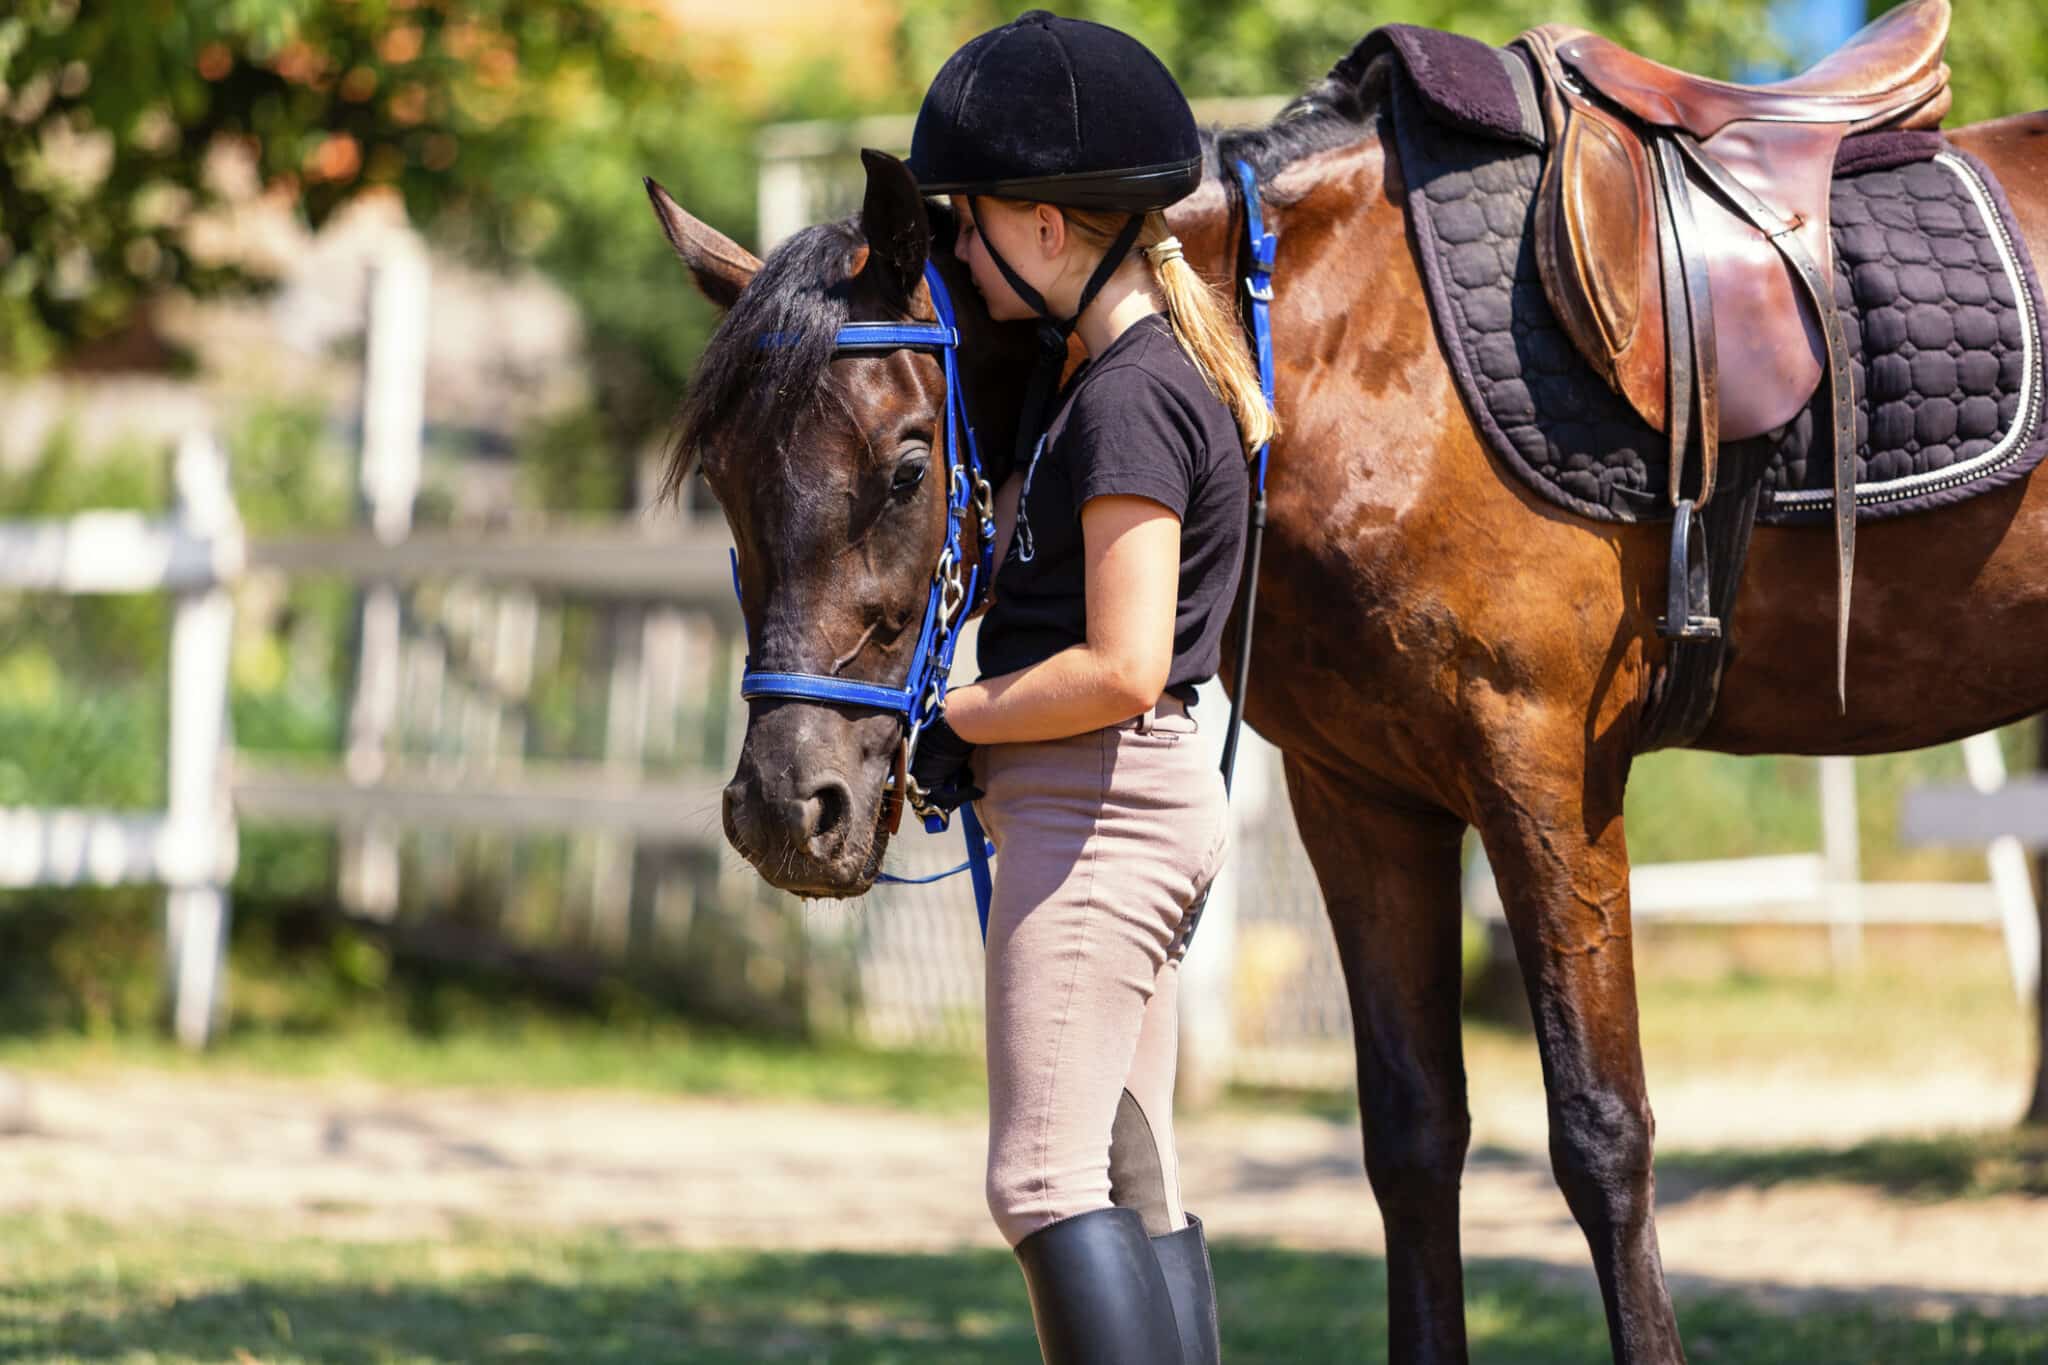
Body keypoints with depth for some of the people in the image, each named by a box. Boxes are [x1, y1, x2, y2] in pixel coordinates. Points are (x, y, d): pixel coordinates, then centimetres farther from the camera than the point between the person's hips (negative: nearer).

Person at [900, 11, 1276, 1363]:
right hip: (1142, 801, 10)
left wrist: (953, 718, -11)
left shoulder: (1129, 399, -18)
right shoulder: (1155, 364, 13)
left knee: (1046, 1179, -13)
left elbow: (1119, 671, -23)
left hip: (1094, 805, -10)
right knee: (1136, 1187, 11)